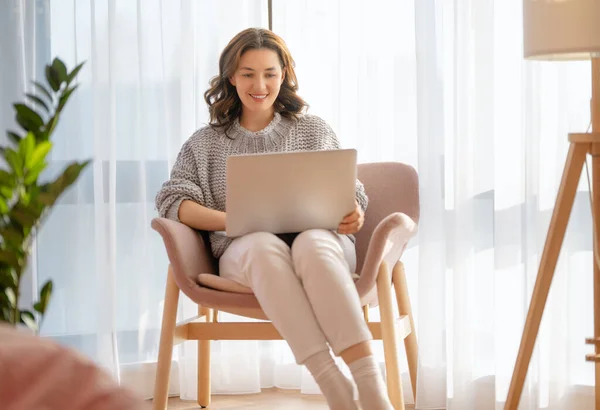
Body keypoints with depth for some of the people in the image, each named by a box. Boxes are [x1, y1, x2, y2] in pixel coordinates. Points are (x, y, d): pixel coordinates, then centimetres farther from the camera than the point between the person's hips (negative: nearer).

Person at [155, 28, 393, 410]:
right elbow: (174, 201, 6)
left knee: (313, 243, -38)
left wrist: (355, 215, -8)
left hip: (319, 240, 1)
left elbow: (351, 195, 18)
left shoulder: (315, 130, 21)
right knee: (264, 244, -39)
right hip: (245, 254, 0)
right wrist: (231, 219, -12)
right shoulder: (205, 143, 20)